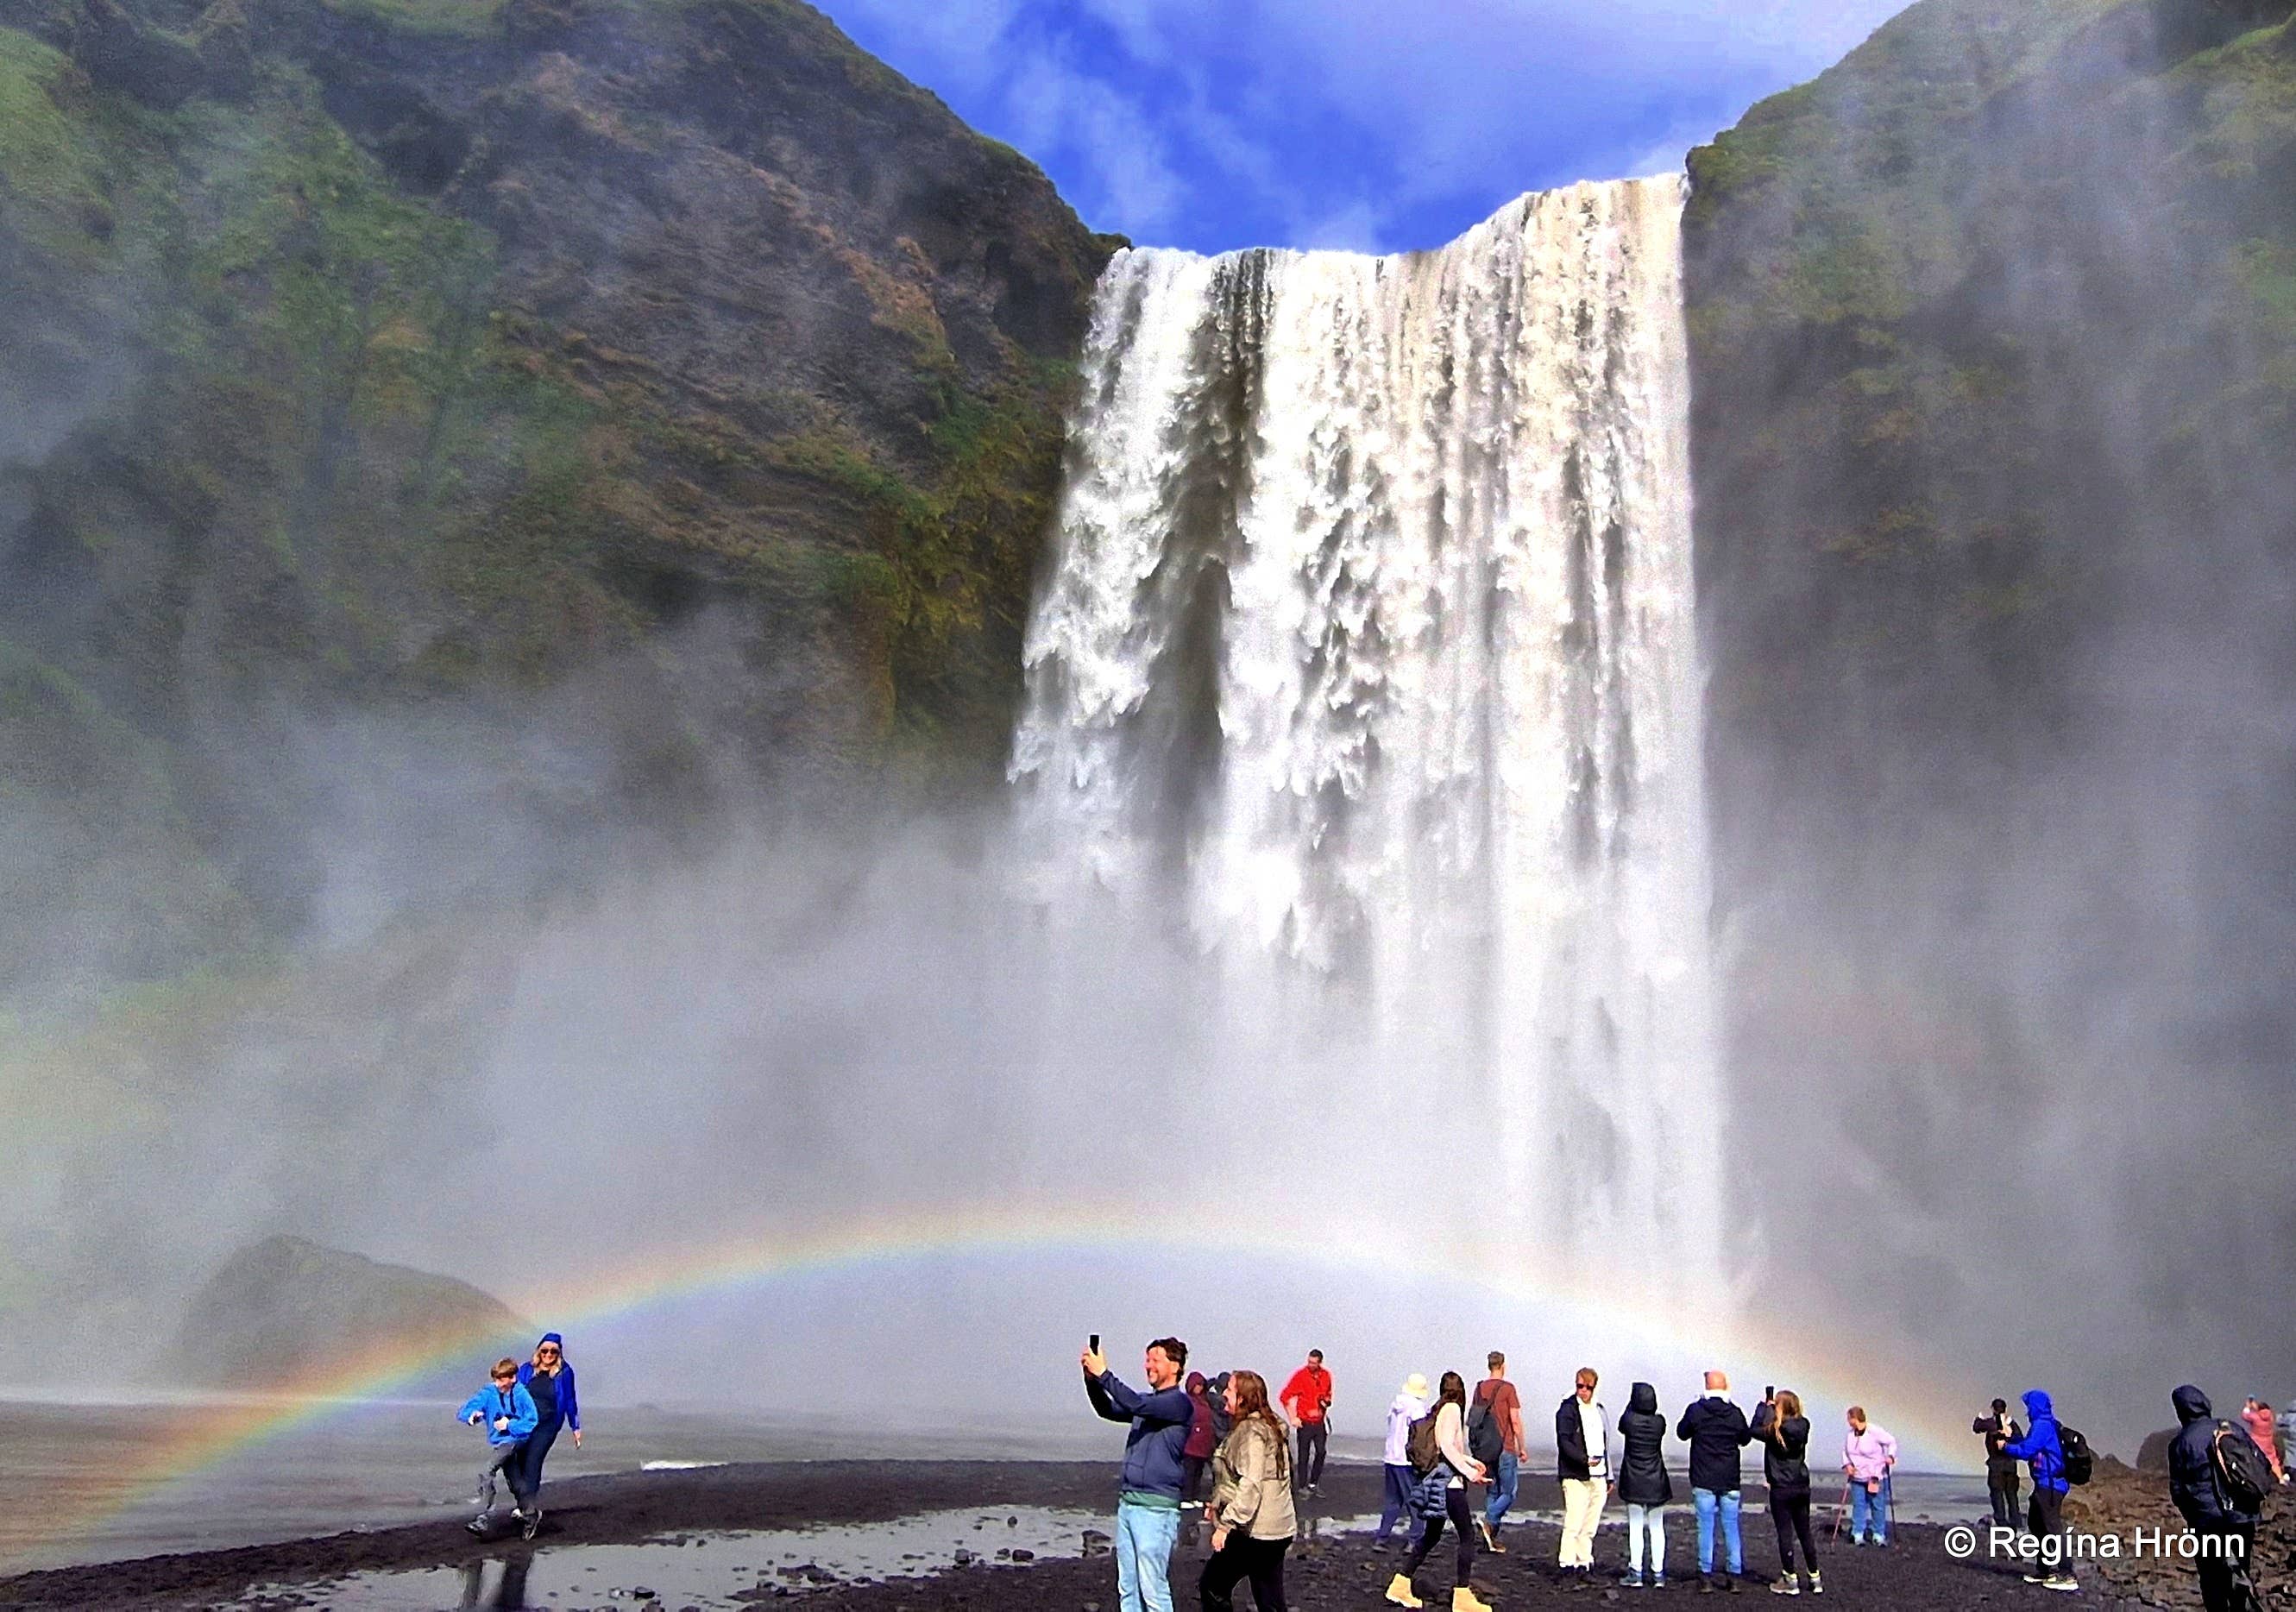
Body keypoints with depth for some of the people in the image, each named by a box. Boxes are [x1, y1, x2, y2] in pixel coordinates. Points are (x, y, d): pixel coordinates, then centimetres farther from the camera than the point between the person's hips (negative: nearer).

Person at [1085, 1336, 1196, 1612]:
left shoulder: (1179, 1402, -10)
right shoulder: (1148, 1401, 16)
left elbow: (1137, 1406, -24)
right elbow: (1109, 1410, 8)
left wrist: (1104, 1374, -23)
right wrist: (1091, 1379, -8)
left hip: (1156, 1508, -8)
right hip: (1128, 1502, 8)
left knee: (1153, 1589, -6)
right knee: (1127, 1588, 11)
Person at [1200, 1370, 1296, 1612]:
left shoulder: (1250, 1431, -16)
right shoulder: (1270, 1426, 14)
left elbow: (1250, 1485, -25)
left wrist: (1226, 1524, -23)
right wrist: (1217, 1504, 18)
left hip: (1255, 1534, -9)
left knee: (1212, 1587, 4)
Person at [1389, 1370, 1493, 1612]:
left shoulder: (1440, 1410, 14)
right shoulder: (1453, 1409, -11)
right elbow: (1447, 1446, -20)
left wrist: (1472, 1461, 20)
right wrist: (1470, 1473, -18)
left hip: (1437, 1482, 9)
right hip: (1450, 1482, -9)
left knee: (1431, 1536, 15)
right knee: (1467, 1536, -3)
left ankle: (1401, 1585, 17)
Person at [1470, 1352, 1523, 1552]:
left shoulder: (1479, 1388, 9)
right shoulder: (1507, 1388, -9)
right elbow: (1515, 1421, -11)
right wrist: (1521, 1448, -1)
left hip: (1485, 1450, 6)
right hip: (1505, 1449, -6)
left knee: (1492, 1492, 12)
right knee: (1509, 1493, 1)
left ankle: (1491, 1539, 8)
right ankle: (1489, 1522, -20)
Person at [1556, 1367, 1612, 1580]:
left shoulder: (1600, 1411, 18)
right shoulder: (1568, 1409, -4)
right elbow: (1564, 1441, -14)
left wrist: (1608, 1476, 23)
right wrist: (1584, 1459, -25)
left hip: (1598, 1477, 6)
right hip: (1576, 1476, -6)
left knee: (1591, 1526, 7)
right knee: (1573, 1524, -9)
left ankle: (1584, 1563, 14)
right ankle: (1568, 1564, -3)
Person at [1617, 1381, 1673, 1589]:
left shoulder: (1629, 1420, -13)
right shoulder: (1660, 1422, -7)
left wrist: (1631, 1402, 13)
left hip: (1633, 1482, -2)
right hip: (1656, 1482, 2)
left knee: (1635, 1528, 1)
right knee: (1657, 1528, 9)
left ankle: (1635, 1574, 1)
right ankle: (1658, 1574, 10)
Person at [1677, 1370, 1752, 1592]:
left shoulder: (1696, 1410, -8)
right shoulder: (1735, 1413, -3)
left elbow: (1682, 1432, 6)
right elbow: (1746, 1438, 13)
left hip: (1703, 1481, -2)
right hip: (1730, 1481, 2)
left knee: (1706, 1527, 1)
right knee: (1731, 1528, 9)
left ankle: (1706, 1575, 2)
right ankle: (1733, 1576, 11)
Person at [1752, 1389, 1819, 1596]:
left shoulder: (1775, 1431, -17)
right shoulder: (1802, 1427, -3)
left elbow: (1755, 1430, -4)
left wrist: (1763, 1406, 2)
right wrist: (1769, 1407, 6)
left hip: (1781, 1489, -5)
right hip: (1802, 1487, 5)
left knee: (1785, 1533, 2)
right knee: (1805, 1533, 15)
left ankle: (1790, 1581, 6)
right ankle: (1815, 1579, 20)